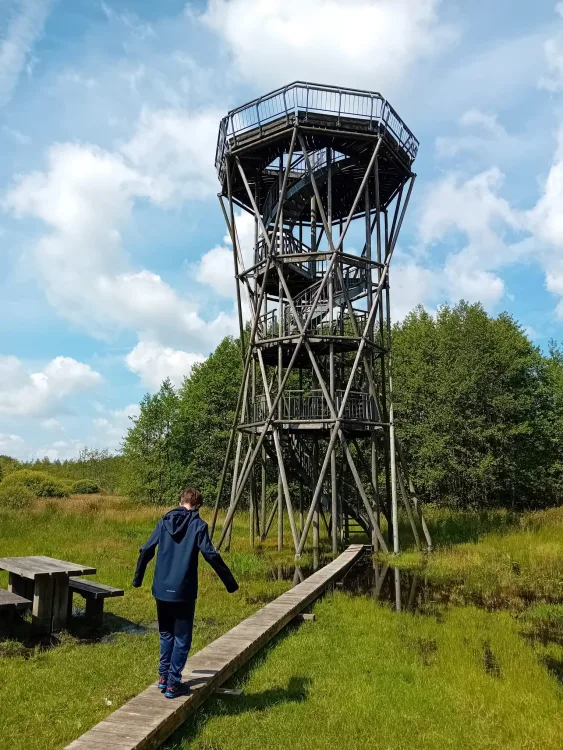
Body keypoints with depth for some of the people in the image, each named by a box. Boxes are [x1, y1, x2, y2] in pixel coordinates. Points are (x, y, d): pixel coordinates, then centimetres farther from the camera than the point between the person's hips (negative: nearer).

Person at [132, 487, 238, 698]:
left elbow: (146, 551, 6)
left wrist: (137, 579, 20)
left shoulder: (165, 521, 5)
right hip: (183, 592, -4)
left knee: (166, 634, 22)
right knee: (182, 638, 10)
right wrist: (230, 582, -7)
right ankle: (173, 683, 13)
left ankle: (163, 676, 27)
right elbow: (211, 555, -15)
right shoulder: (198, 525, -8)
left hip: (161, 590, 4)